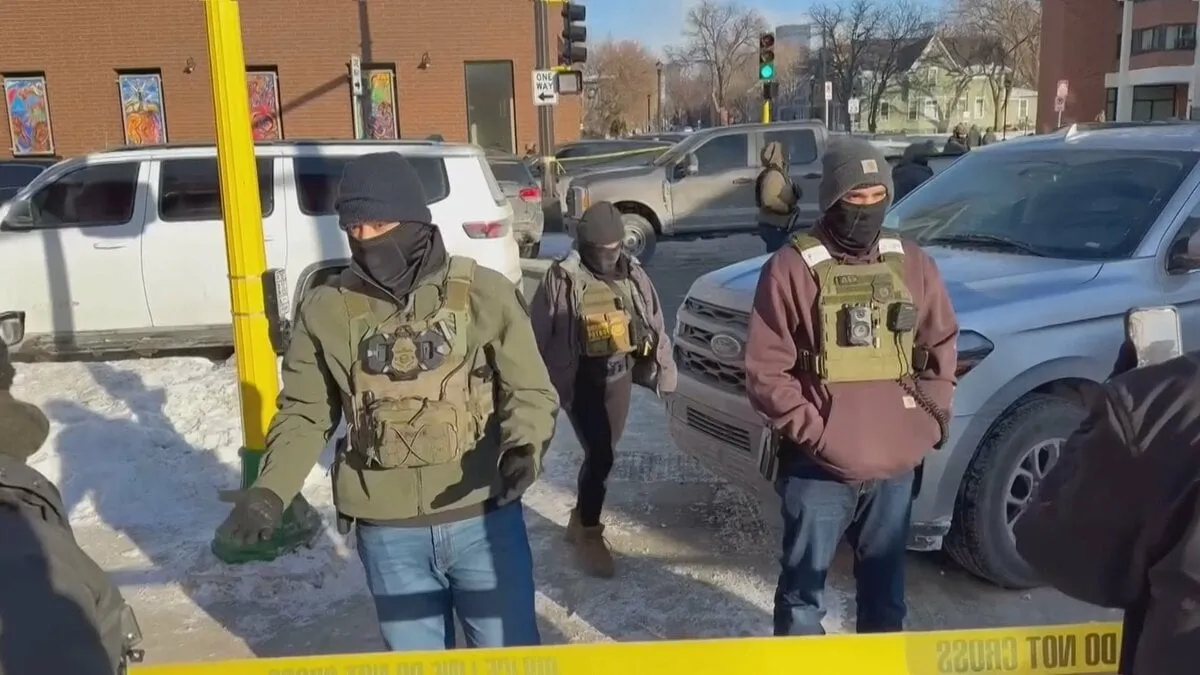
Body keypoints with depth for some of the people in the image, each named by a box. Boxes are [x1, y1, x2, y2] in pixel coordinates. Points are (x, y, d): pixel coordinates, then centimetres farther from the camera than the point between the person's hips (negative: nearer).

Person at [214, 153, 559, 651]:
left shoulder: (485, 293, -6)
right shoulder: (326, 311, -2)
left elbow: (530, 390, -2)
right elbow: (305, 414, 4)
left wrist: (523, 447, -22)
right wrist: (270, 491, -12)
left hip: (484, 518, -1)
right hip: (388, 532, 1)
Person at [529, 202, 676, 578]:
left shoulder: (633, 274, 3)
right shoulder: (562, 279, -12)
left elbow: (656, 327, 9)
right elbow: (539, 334, -7)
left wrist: (665, 374, 9)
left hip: (620, 375, 6)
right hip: (581, 380, -5)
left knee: (604, 453, 14)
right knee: (600, 456, -11)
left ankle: (580, 519, 34)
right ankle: (589, 535, 5)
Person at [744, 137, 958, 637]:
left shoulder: (912, 263, 6)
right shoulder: (792, 267, -9)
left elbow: (941, 344, 16)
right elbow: (765, 370, -10)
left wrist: (931, 416, 6)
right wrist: (809, 430, -15)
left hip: (896, 463, 4)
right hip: (817, 466, -4)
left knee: (885, 585, 19)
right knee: (803, 586, 8)